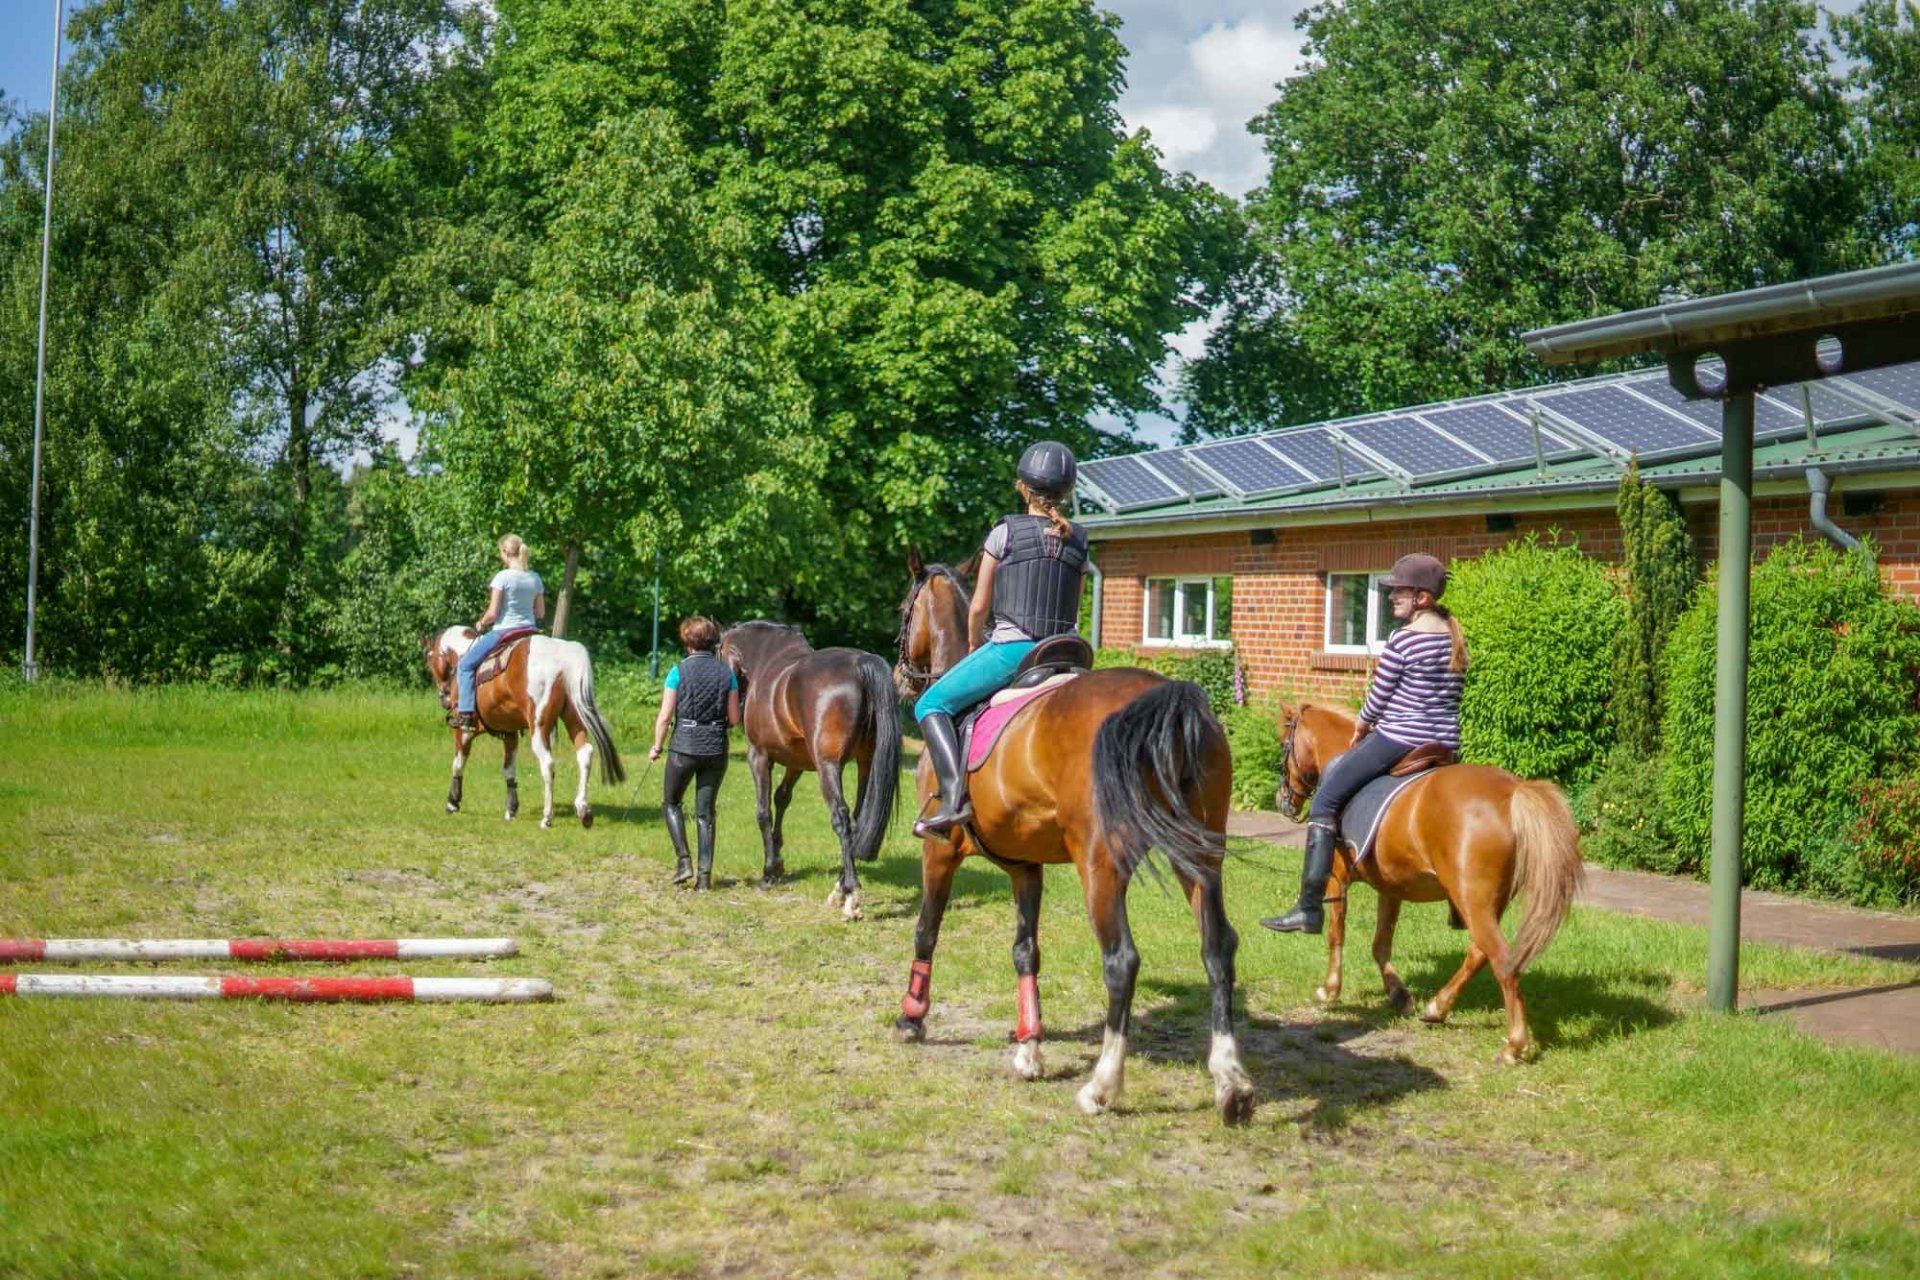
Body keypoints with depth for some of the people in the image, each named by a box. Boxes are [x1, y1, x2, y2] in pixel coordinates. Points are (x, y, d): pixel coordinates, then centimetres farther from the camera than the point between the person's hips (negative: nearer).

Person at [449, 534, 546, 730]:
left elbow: (492, 613, -14)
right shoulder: (535, 578, 4)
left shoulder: (503, 577, -14)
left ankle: (465, 713, -2)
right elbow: (541, 613, 9)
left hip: (504, 631, -6)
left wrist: (481, 623, 4)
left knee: (465, 665, 6)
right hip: (529, 631, 6)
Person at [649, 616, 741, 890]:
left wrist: (656, 747, 4)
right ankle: (705, 873, 6)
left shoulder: (679, 671, -7)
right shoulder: (727, 673, 1)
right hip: (716, 749, 3)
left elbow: (665, 716, -8)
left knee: (671, 803, 17)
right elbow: (734, 719, 2)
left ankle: (683, 860, 4)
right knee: (705, 811, 10)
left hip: (684, 747, -3)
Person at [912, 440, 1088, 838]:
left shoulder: (1005, 532, -3)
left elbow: (979, 607, 2)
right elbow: (1073, 613, 15)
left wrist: (975, 647, 19)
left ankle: (955, 797, -15)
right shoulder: (1078, 540, 9)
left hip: (1010, 647, -5)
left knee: (931, 704, 4)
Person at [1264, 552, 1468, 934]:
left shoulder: (1403, 639, -14)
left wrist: (1361, 730, 12)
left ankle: (1310, 908, -9)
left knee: (1326, 800, 0)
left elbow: (1378, 699, -8)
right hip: (1445, 742, 9)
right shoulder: (1456, 638, 10)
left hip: (1399, 740, -9)